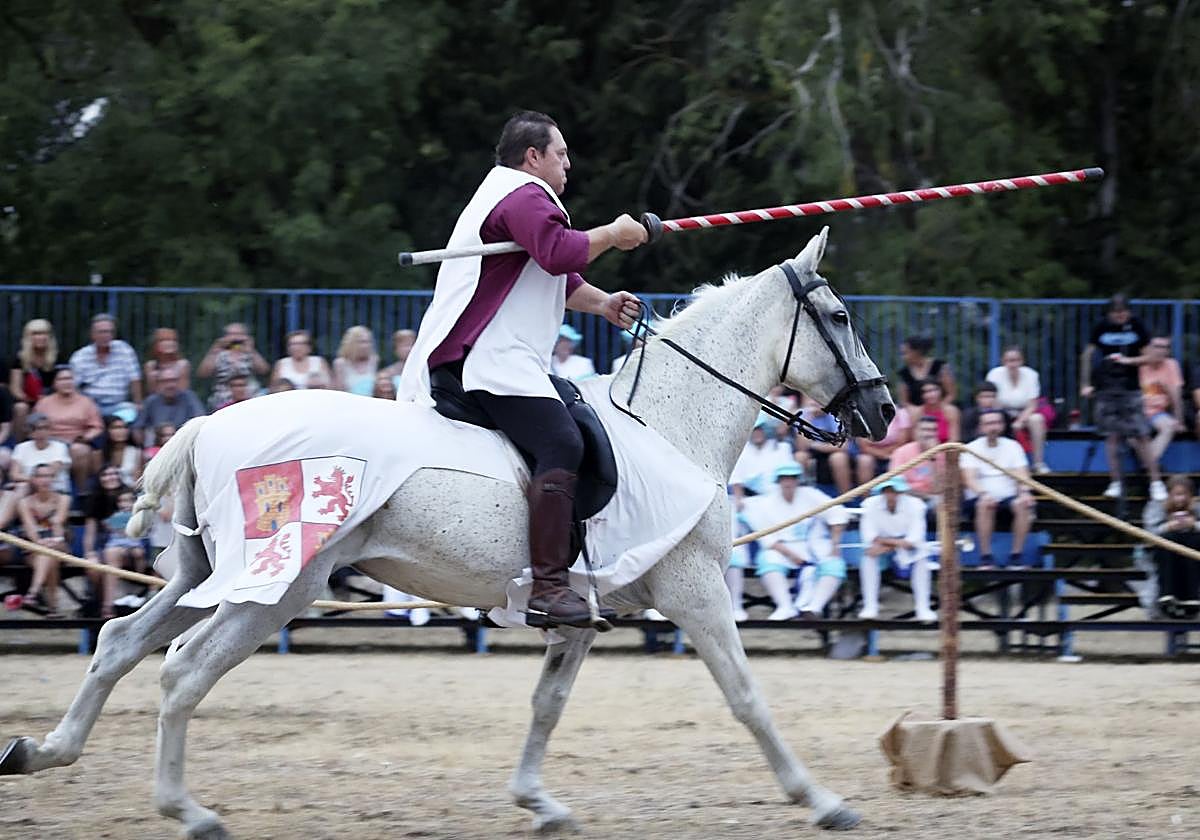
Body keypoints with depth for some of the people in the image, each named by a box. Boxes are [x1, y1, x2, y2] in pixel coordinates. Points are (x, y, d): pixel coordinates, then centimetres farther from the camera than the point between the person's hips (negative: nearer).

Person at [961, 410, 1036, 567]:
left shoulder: (1012, 446, 11)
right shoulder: (971, 448, 3)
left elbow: (1021, 475, 0)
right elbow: (969, 478, -11)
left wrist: (1024, 492, -24)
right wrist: (983, 494, -32)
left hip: (1007, 497, 2)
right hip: (978, 498, -2)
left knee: (1022, 505, -30)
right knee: (985, 505, -36)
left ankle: (1016, 555, -23)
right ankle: (985, 556, -29)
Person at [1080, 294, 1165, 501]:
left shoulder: (1137, 326, -2)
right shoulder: (1102, 327, 1)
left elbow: (1149, 357, 2)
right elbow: (1088, 355, 11)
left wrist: (1128, 360, -13)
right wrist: (1085, 384, 8)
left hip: (1131, 389, -2)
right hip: (1106, 389, 2)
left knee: (1139, 437, -6)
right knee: (1112, 436, 1)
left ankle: (1156, 482, 0)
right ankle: (1115, 483, 7)